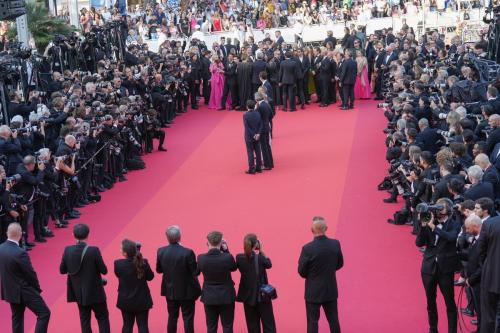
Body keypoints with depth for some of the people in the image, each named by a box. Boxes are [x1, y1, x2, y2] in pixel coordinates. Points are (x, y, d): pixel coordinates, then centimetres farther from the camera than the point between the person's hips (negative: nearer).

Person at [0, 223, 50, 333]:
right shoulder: (20, 253, -27)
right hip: (24, 291, -8)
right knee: (44, 313, 1)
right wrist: (37, 289, 0)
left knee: (17, 318, 20)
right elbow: (30, 274, -17)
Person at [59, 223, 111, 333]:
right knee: (103, 318, 11)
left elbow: (62, 270, -1)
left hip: (78, 292, 3)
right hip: (95, 292, -3)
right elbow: (104, 270, -14)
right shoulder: (94, 251, -21)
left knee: (84, 319, 15)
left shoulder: (68, 250, -11)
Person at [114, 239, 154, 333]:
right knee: (143, 325, 6)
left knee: (127, 325, 15)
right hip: (142, 300, -1)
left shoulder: (118, 264, -18)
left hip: (126, 301, 1)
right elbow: (150, 277, -2)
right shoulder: (143, 263, -18)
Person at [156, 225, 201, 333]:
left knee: (172, 317, 17)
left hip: (170, 291, 4)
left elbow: (158, 270, 2)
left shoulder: (161, 251, -11)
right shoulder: (188, 253, -23)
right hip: (186, 292, -4)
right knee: (188, 319, 6)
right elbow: (195, 271, -16)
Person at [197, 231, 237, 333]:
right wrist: (226, 250, -2)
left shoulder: (201, 258, -14)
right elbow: (234, 267, 3)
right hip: (226, 297, -2)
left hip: (209, 297, 2)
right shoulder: (227, 257, -19)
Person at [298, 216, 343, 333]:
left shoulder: (307, 248, -21)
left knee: (312, 322, 7)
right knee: (333, 320, 16)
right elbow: (339, 264, 6)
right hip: (331, 290, 4)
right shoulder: (335, 244, -9)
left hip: (313, 292, -3)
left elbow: (302, 272, -11)